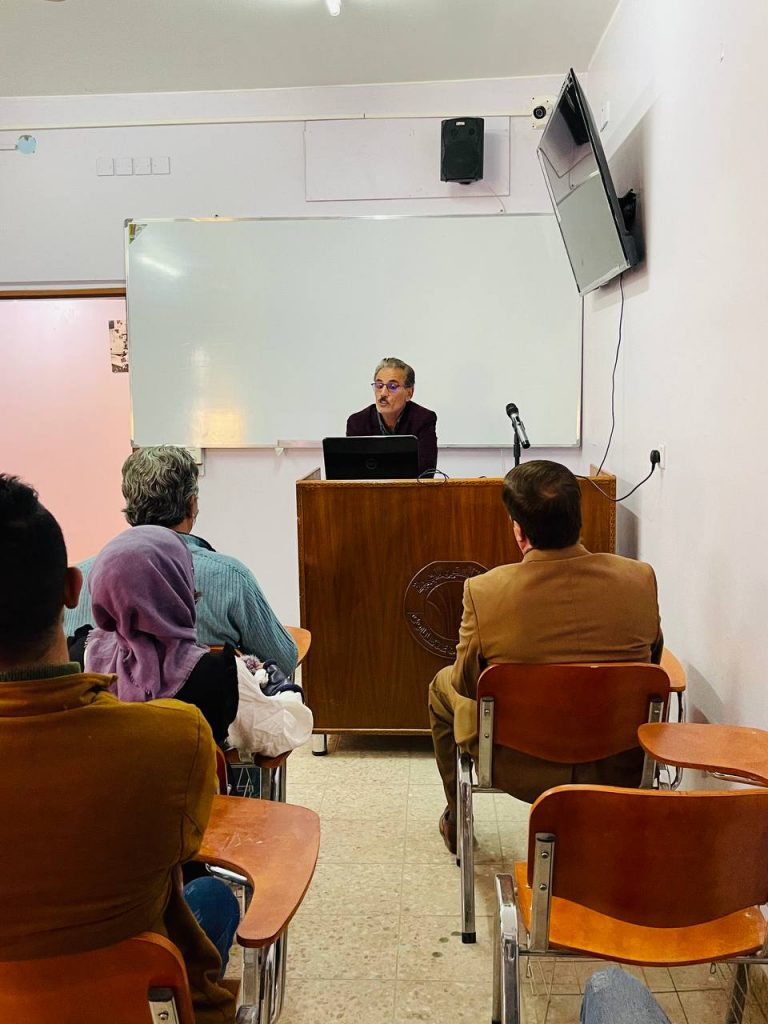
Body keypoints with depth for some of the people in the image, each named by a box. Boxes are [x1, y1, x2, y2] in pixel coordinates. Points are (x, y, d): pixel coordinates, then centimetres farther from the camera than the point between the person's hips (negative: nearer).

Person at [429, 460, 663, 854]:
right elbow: (652, 656, 3)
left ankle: (457, 821, 44)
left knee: (442, 686, 26)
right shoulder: (640, 578, -16)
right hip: (619, 769, 3)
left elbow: (466, 684, -8)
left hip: (520, 769, -2)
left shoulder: (483, 590, -24)